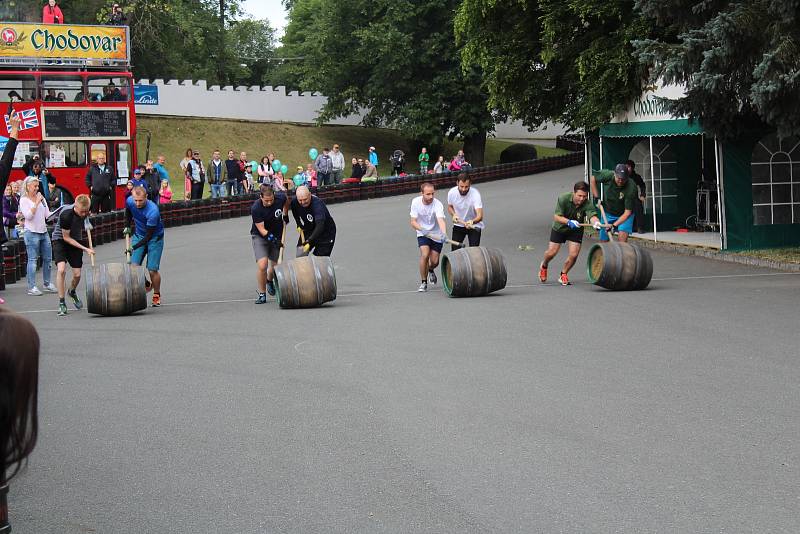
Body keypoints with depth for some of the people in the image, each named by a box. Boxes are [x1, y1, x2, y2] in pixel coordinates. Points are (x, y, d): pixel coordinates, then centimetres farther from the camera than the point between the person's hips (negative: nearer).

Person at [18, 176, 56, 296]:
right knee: (32, 259, -6)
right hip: (32, 232, -6)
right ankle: (32, 287, -3)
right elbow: (28, 215, -16)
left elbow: (48, 214, 12)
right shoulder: (24, 200, -4)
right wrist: (36, 202, -16)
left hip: (44, 231, 6)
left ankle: (47, 283, 20)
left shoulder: (41, 198, 13)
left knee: (47, 258, 8)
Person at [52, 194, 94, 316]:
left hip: (76, 241, 5)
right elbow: (66, 237, -21)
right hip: (60, 240, -5)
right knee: (61, 270, -25)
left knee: (77, 274, 2)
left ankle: (72, 292, 37)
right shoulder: (66, 215, -31)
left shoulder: (84, 212, -13)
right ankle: (61, 303, -14)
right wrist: (84, 248, -22)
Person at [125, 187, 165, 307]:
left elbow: (149, 235, -27)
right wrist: (127, 226, 12)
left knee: (152, 270, -9)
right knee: (134, 265, -11)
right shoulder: (129, 201, -16)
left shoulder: (153, 211, -33)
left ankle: (157, 295, 15)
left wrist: (135, 247, -28)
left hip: (154, 238, -5)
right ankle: (145, 285, 18)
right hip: (139, 235, 5)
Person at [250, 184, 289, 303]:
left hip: (277, 235, 4)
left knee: (275, 266, 6)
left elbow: (286, 200, 10)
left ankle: (269, 280, 43)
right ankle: (262, 294, -5)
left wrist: (285, 215, 10)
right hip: (259, 236, -4)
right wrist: (273, 239, -34)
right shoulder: (256, 208, -27)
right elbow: (261, 229, -24)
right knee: (262, 265, -20)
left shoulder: (280, 198, -17)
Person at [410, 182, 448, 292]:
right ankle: (424, 283, -8)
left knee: (435, 261, -2)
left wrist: (444, 234, -57)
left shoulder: (437, 204, -24)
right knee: (424, 255, -23)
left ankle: (430, 270, 38)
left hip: (436, 235, 0)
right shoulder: (416, 202, -14)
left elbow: (441, 220, -39)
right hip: (422, 234, 0)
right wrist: (422, 229, -32)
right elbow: (413, 222, -12)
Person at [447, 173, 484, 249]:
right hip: (458, 225, 3)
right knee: (455, 250, 1)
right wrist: (454, 214, -16)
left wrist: (472, 222, -58)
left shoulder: (475, 194, -29)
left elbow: (480, 216, -38)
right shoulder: (451, 193, -17)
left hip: (474, 226, -3)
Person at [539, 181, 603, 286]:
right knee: (551, 252, 1)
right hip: (560, 228, -1)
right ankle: (544, 266, 38)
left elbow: (592, 215, -46)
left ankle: (563, 274, 18)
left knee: (573, 255, -11)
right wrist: (569, 222, -47)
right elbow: (556, 217, -30)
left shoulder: (587, 204, -29)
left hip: (576, 230, 1)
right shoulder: (563, 199, -29)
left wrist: (596, 222, -69)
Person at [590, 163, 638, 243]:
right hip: (608, 212, 3)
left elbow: (627, 212, -29)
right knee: (603, 240, 6)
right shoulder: (608, 175, -24)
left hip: (624, 215, -3)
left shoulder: (631, 187, -31)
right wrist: (596, 197, -6)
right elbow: (593, 179, -2)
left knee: (623, 236, -25)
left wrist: (615, 225, -38)